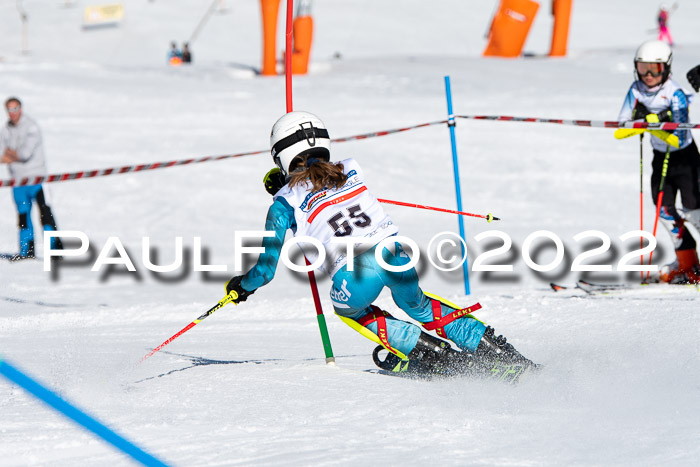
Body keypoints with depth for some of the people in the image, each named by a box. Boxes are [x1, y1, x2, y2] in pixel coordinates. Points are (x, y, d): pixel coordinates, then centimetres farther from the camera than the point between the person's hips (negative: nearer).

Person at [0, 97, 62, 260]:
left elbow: (26, 153, -18)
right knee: (23, 214, 7)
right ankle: (27, 250, 12)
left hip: (35, 177, -5)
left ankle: (55, 245, -9)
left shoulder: (31, 127, -9)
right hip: (18, 179, 6)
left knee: (44, 211, -11)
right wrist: (17, 156, -13)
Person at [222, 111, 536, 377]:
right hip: (395, 254, 4)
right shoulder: (351, 171, 20)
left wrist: (242, 286, 32)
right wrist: (288, 186, 50)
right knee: (415, 304, 35)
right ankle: (498, 351, 29)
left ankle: (434, 355, 19)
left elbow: (266, 269, 12)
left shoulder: (284, 204, 9)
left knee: (349, 308, 33)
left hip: (354, 276, -4)